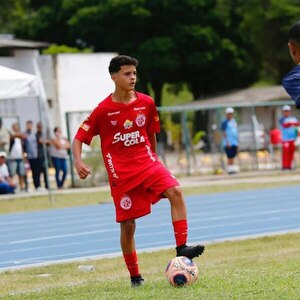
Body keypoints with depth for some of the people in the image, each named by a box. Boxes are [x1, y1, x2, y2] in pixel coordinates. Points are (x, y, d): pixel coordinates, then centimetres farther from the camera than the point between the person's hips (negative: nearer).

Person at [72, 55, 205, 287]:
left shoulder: (146, 103, 1)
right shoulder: (103, 110, -8)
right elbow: (79, 138, -5)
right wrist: (78, 162, -22)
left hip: (147, 163, 2)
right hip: (121, 172, -2)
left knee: (175, 191, -25)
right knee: (128, 224, 0)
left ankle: (182, 248, -26)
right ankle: (134, 276, 15)